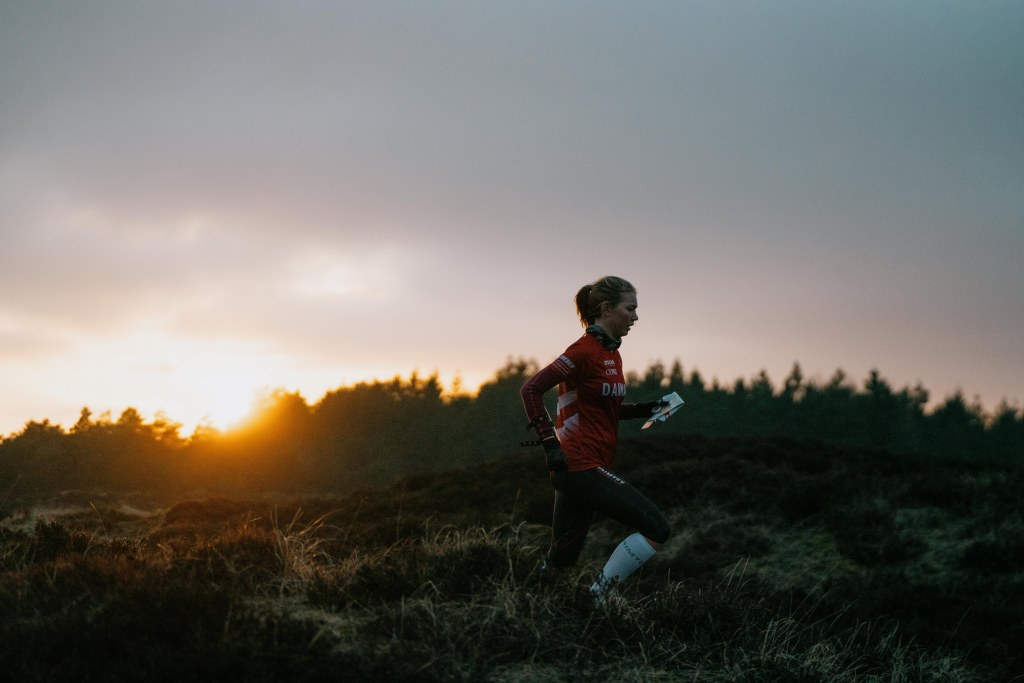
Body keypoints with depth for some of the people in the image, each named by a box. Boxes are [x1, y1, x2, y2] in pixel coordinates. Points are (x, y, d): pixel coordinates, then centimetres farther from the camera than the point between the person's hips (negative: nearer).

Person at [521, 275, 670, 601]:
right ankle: (595, 599, -7)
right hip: (582, 466, -10)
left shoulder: (611, 353, 15)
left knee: (560, 561, 15)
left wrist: (641, 409, 10)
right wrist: (550, 443, -20)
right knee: (656, 529, -12)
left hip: (583, 469, 10)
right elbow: (531, 389, -15)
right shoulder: (585, 350, -13)